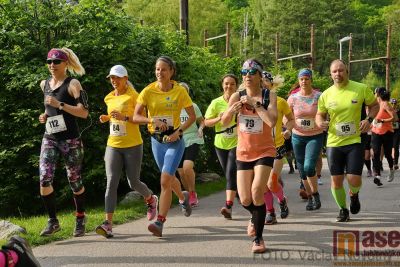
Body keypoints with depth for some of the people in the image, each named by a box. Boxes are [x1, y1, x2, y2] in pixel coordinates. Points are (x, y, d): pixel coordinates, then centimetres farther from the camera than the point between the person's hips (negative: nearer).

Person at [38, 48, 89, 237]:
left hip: (70, 139, -4)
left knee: (74, 181, 5)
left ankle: (80, 218, 27)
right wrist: (45, 115, 9)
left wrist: (59, 104, -22)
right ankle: (53, 221, -4)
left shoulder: (72, 84, -7)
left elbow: (84, 112, -15)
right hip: (49, 139, 4)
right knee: (44, 178, -14)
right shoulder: (44, 84, 11)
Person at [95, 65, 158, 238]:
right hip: (113, 146, 4)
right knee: (111, 182, -10)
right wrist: (107, 118, 5)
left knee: (133, 183, 5)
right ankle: (108, 224, -17)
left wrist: (125, 117, -22)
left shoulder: (133, 96, -6)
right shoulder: (109, 98, 11)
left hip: (133, 145, -4)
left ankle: (151, 199, 40)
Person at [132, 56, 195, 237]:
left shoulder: (180, 91, -9)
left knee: (165, 180, -15)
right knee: (169, 178, 21)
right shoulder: (148, 91, -5)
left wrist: (179, 131, -16)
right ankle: (183, 198, 53)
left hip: (174, 140, -4)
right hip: (156, 140, 4)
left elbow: (192, 116, -3)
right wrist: (152, 121, -26)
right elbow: (135, 117, -9)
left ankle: (160, 222, -12)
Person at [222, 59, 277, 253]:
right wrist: (231, 110, -19)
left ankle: (258, 238, -7)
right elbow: (224, 123, 1)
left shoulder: (269, 96, -9)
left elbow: (272, 121, -23)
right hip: (243, 152, 3)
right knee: (245, 200, 2)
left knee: (257, 190, -21)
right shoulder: (237, 97, -1)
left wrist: (255, 103, -23)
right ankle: (256, 217, 39)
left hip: (264, 151, -3)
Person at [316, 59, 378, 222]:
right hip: (334, 143, 2)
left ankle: (354, 195, 28)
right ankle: (343, 210, 28)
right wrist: (320, 123, -10)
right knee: (336, 180, 3)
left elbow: (374, 105, 10)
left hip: (355, 141, -2)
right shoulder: (326, 95, 1)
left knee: (354, 180, -10)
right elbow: (319, 115, 14)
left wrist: (369, 119, -9)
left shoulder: (361, 89, -4)